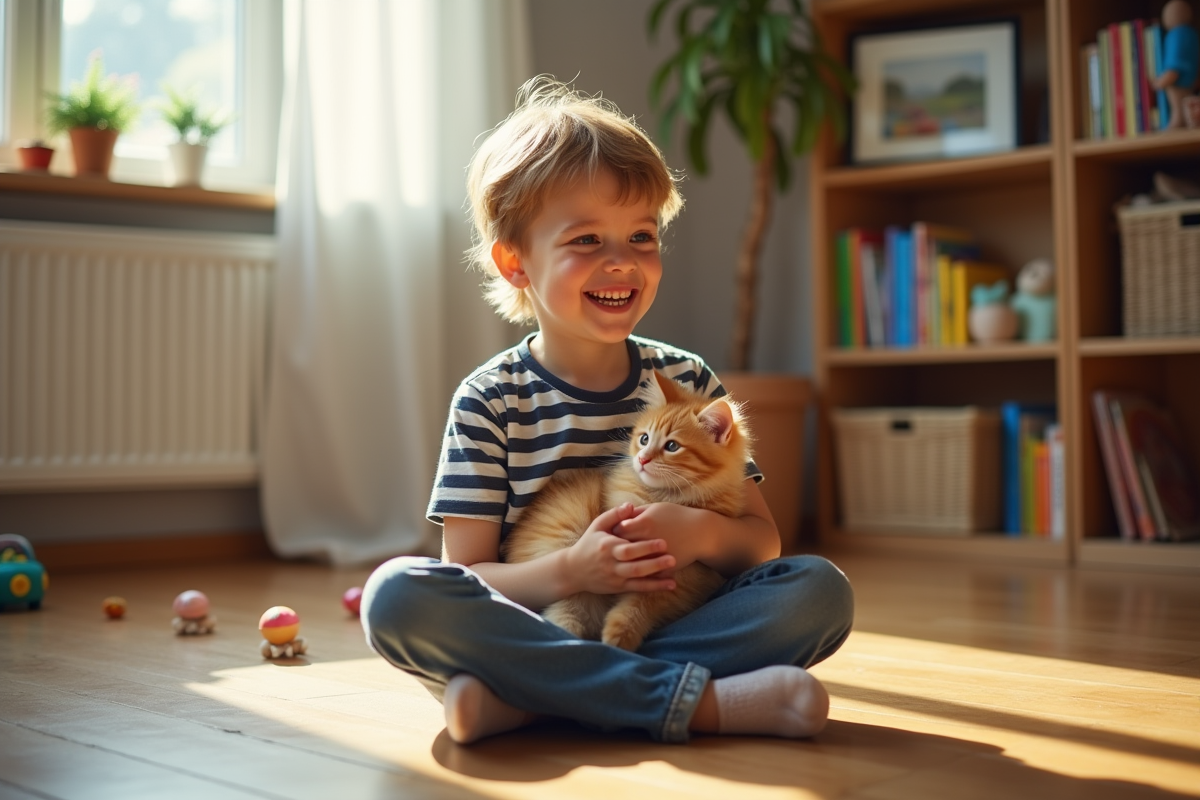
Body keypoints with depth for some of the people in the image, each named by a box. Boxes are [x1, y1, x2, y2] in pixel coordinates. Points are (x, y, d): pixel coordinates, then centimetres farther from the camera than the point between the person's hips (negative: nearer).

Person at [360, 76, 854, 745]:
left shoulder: (689, 382, 7)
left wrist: (703, 533, -16)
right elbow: (465, 582, -4)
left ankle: (522, 700, -28)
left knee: (822, 589, -22)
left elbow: (763, 539, 8)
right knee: (397, 593, -30)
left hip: (669, 628, 2)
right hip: (540, 628, -2)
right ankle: (698, 699, -31)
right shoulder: (490, 402, -1)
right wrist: (571, 571, -23)